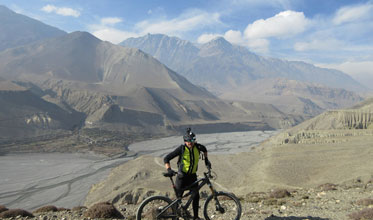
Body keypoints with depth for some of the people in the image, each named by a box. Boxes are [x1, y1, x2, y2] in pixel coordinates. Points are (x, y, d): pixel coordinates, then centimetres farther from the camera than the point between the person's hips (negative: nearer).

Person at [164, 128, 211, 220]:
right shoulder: (181, 148, -17)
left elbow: (204, 149, 21)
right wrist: (169, 169, -27)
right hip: (182, 176, -3)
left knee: (196, 195, -1)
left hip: (192, 175, 4)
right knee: (178, 197, 1)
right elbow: (166, 158, -15)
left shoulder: (197, 147, -6)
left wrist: (206, 160, 16)